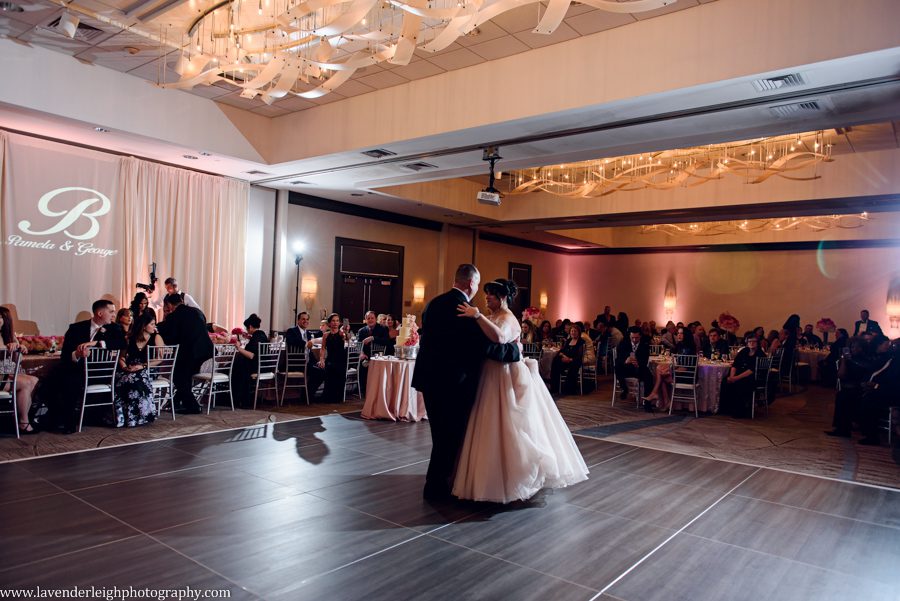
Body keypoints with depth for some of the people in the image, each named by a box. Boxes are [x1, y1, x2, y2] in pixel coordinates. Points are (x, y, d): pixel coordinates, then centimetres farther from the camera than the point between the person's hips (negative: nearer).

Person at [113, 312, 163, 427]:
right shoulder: (130, 338, 12)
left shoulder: (156, 338, 3)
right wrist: (125, 367, -9)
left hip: (148, 370, -3)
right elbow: (122, 356, 12)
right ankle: (121, 418, -18)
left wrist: (143, 366, -17)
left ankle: (136, 417, -25)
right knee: (118, 380, -29)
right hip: (130, 370, 3)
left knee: (135, 380, -35)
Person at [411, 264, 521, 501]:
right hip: (453, 382, -8)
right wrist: (515, 350, -5)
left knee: (441, 434, 21)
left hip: (429, 377, 8)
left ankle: (435, 481, 35)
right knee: (450, 435, 7)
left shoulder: (434, 303, 7)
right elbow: (487, 346, -19)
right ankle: (436, 488, 17)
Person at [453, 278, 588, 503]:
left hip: (505, 379, -9)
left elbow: (499, 337, -38)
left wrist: (477, 316, -42)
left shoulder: (507, 318, -15)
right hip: (493, 377, 9)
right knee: (497, 428, 14)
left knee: (507, 428, -3)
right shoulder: (495, 316, 15)